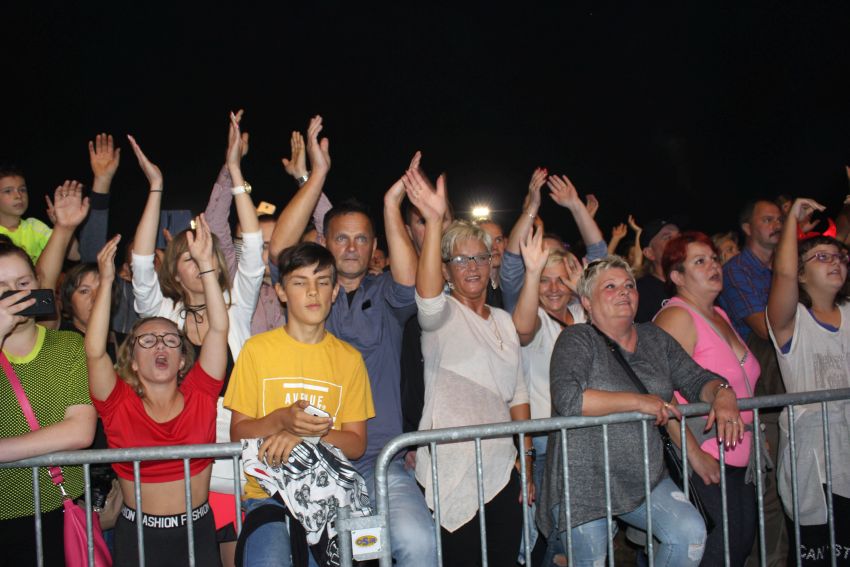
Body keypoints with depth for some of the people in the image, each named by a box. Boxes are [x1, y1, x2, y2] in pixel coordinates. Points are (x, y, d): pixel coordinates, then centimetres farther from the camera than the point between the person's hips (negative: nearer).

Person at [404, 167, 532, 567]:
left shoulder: (504, 321, 12)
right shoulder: (442, 314, -4)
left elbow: (517, 395, 14)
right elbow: (427, 295, -30)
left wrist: (526, 461, 10)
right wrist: (434, 222, -41)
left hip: (502, 469, 6)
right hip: (452, 470, -5)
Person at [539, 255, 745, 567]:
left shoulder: (654, 338, 9)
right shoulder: (577, 339, -10)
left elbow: (696, 379, 10)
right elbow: (568, 398, -25)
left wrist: (723, 394, -13)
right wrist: (639, 401, -22)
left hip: (644, 478, 5)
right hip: (584, 483, -5)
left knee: (690, 533, -11)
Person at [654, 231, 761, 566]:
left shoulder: (719, 316, 15)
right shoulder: (677, 316, -13)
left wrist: (755, 437, 20)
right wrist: (694, 454, -23)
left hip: (740, 462, 9)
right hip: (705, 461, -9)